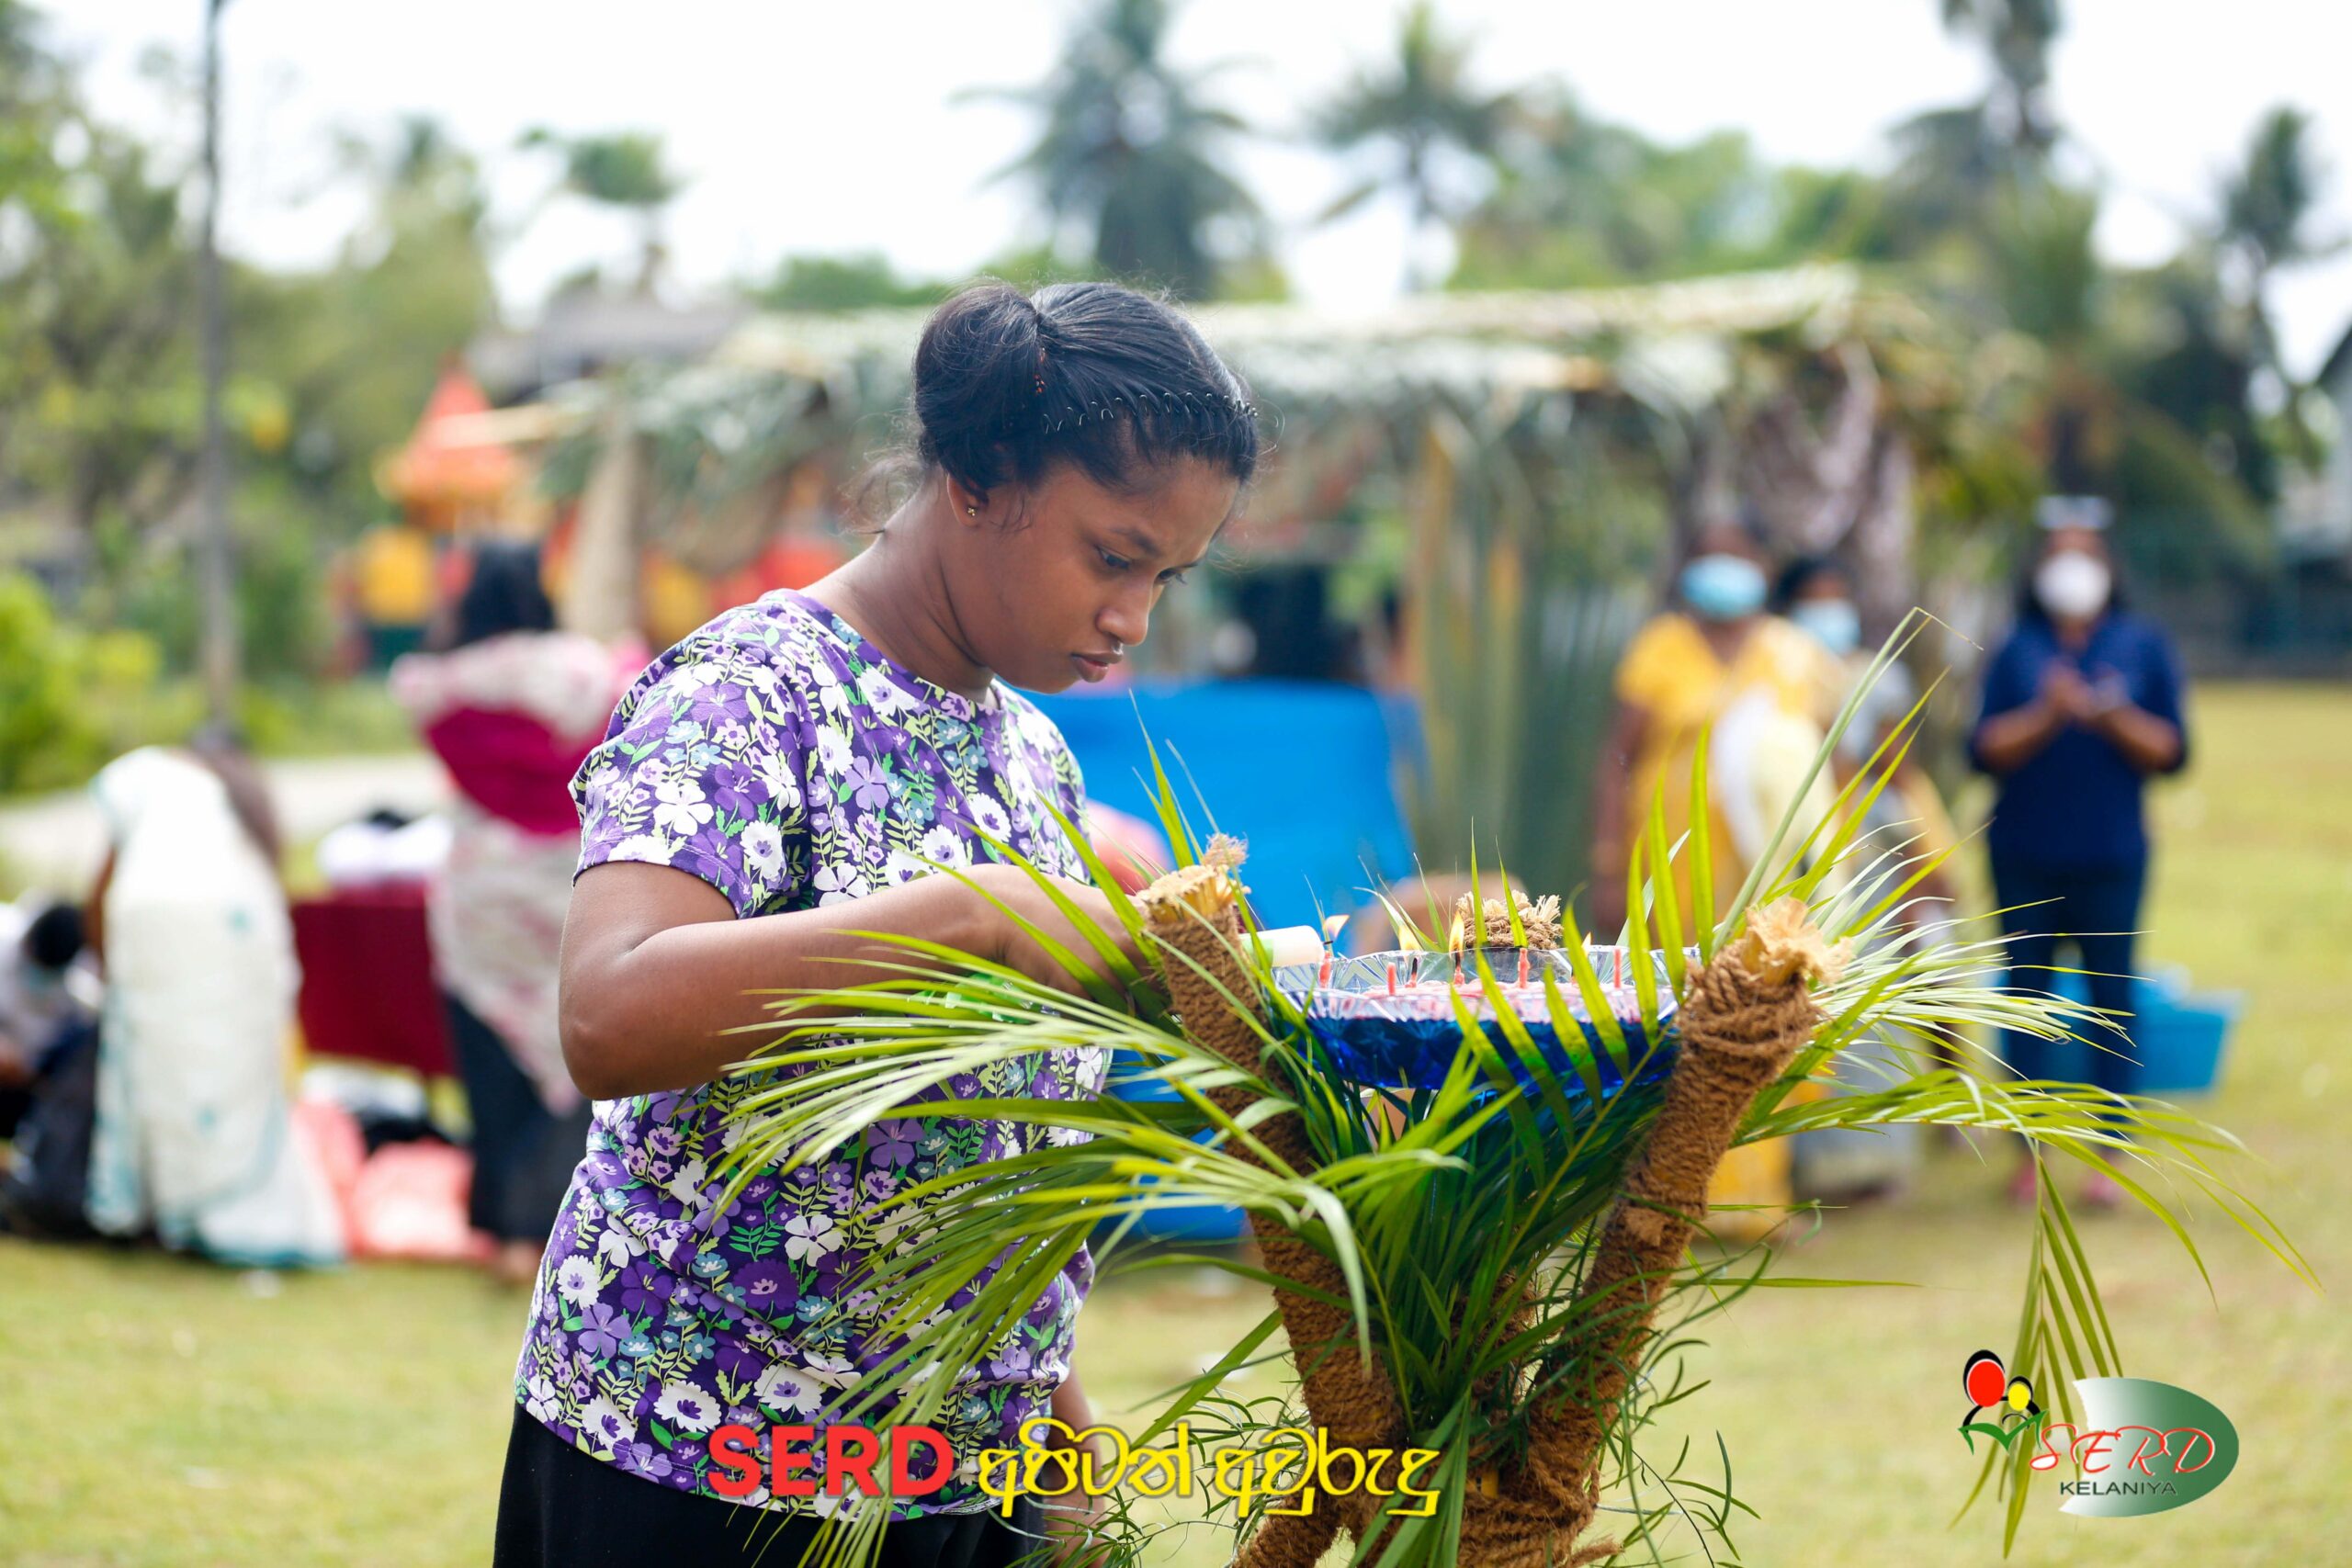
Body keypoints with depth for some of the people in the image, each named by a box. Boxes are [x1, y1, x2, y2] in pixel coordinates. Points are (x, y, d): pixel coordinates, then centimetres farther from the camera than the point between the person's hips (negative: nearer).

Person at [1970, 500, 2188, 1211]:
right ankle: (2030, 1151, 9)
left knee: (2110, 996, -1)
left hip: (2110, 855, -1)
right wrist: (2047, 715, -16)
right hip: (2025, 853, 1)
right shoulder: (2017, 651, 7)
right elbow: (1985, 751, -2)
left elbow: (2170, 751, 1)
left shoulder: (2143, 645, 7)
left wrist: (2112, 718, -15)